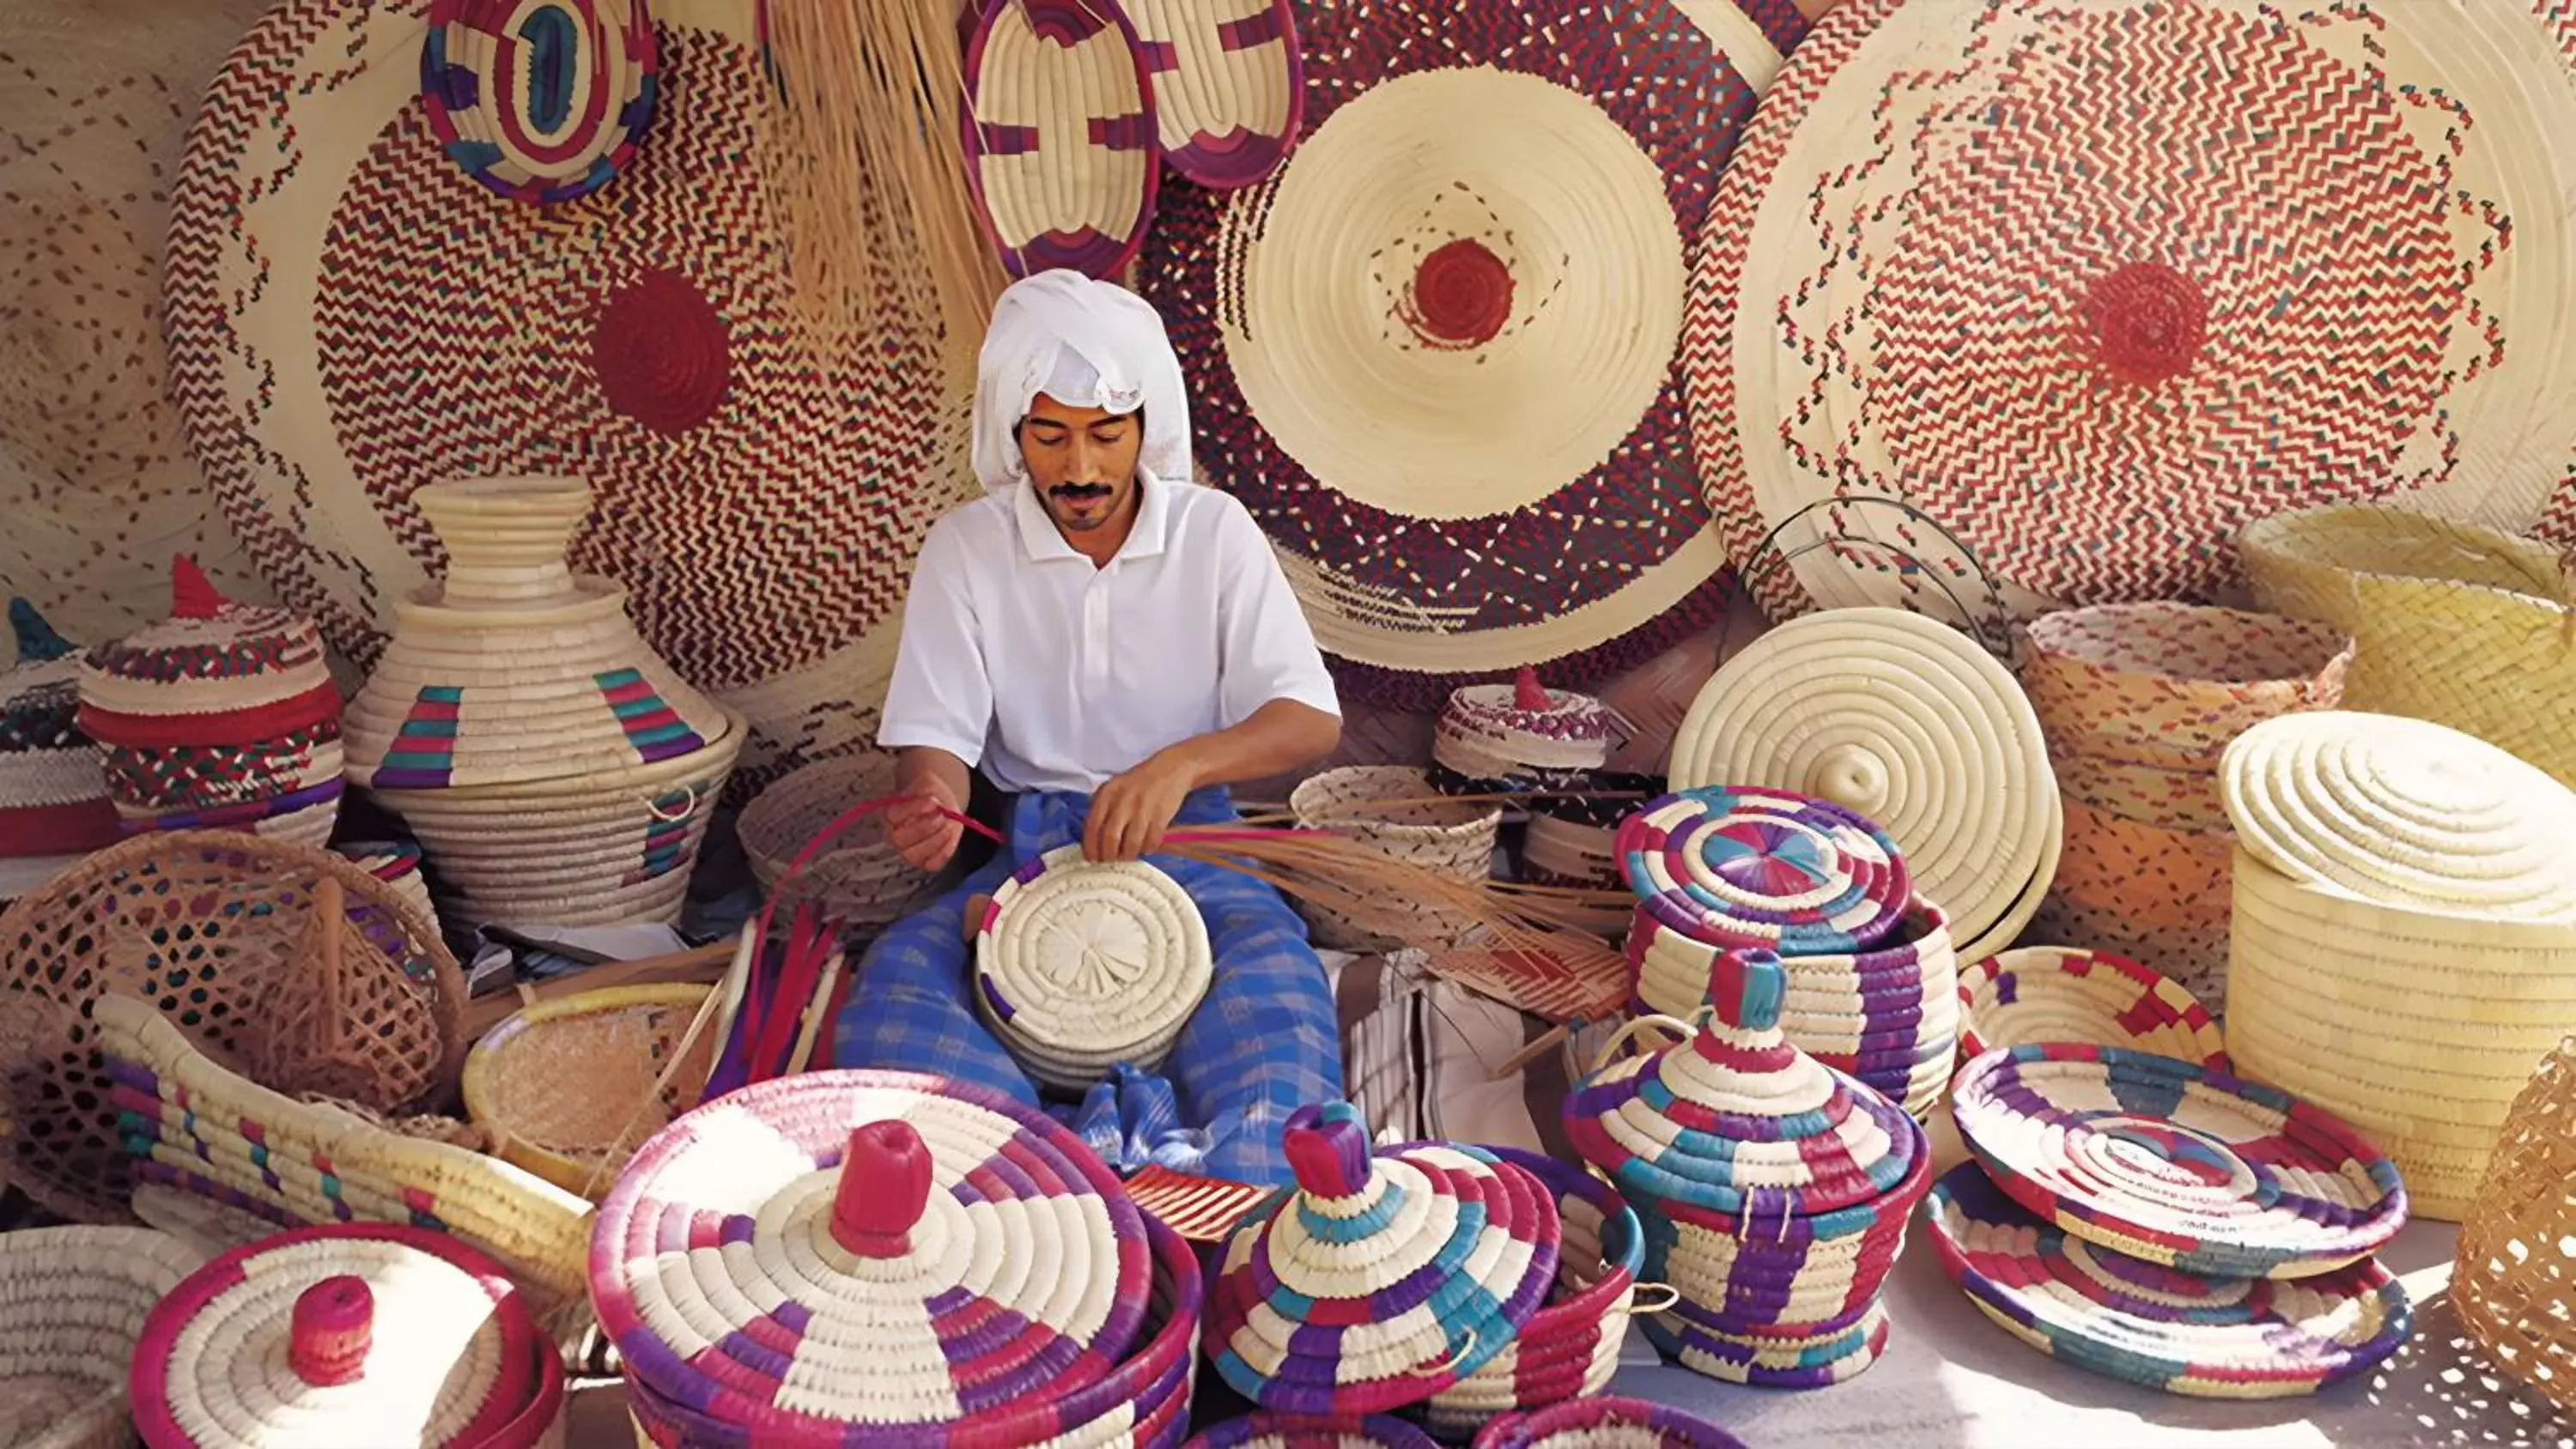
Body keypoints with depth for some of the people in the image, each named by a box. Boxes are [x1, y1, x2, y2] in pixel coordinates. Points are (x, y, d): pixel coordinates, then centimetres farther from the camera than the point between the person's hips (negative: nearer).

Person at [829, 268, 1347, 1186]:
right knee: (897, 973, -28)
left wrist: (1182, 763, -26)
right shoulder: (965, 549, 2)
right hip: (1027, 847, 2)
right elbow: (934, 733, -1)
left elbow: (1312, 721, -6)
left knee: (1273, 971, -34)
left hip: (1188, 845, -1)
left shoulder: (1214, 533, -1)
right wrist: (928, 797, -27)